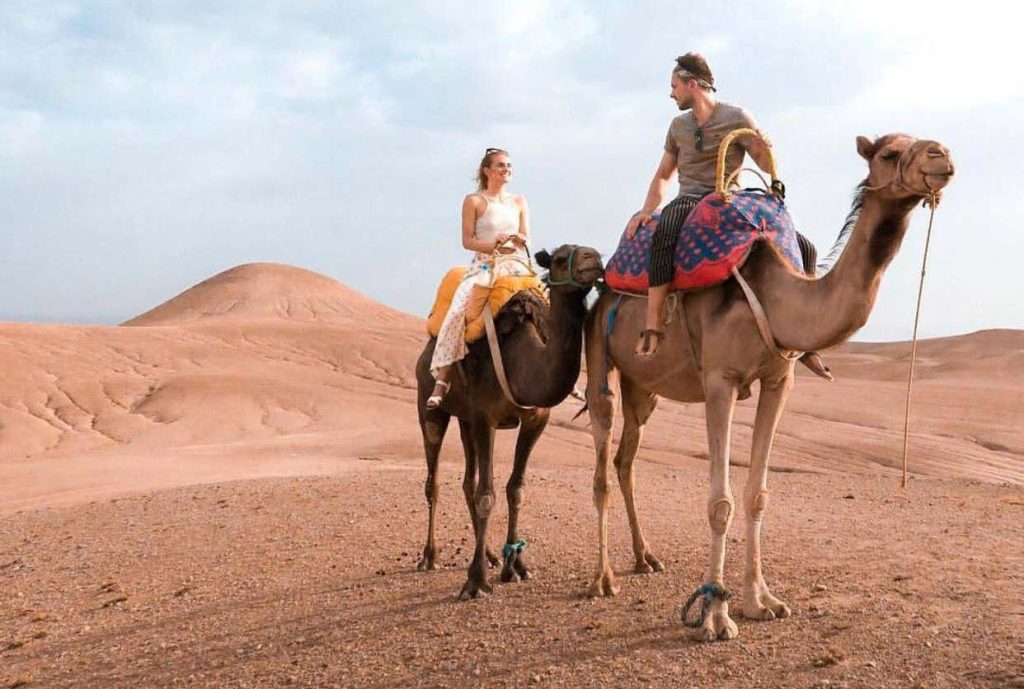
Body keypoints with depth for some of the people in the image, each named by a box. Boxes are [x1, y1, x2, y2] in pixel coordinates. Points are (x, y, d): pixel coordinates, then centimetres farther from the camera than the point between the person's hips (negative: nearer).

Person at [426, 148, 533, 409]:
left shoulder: (519, 202, 17)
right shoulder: (474, 201, 5)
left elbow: (526, 239, 14)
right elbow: (467, 240, 0)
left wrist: (517, 240, -10)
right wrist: (494, 245, -14)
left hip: (517, 267, 3)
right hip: (484, 267, -3)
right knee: (457, 312, -26)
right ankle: (442, 381, -24)